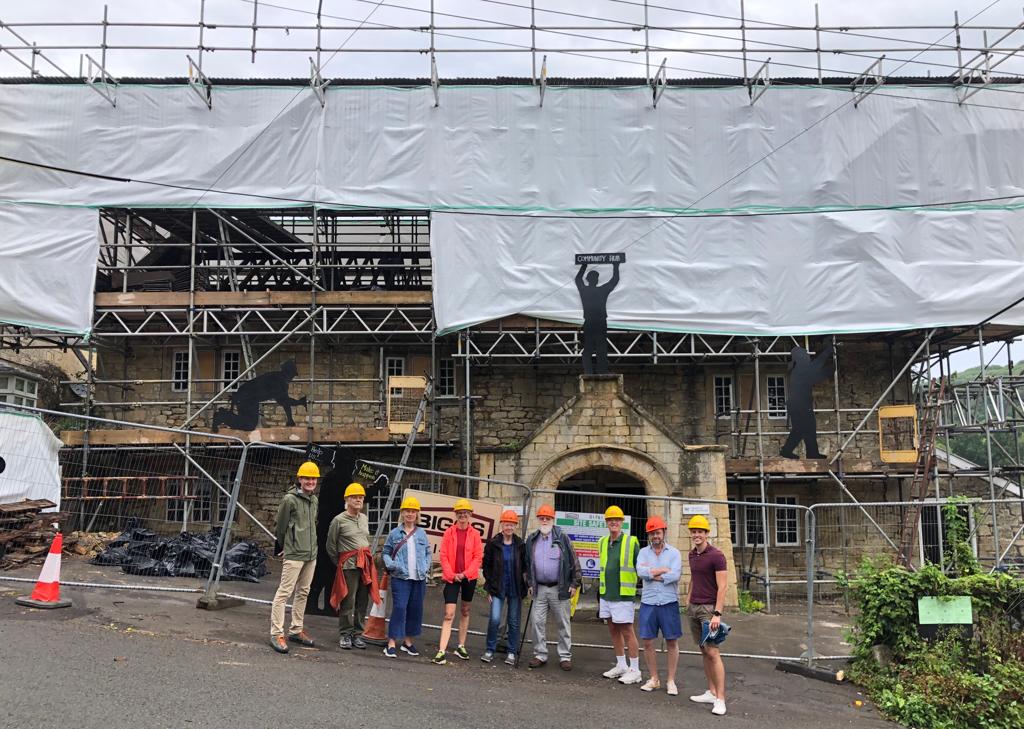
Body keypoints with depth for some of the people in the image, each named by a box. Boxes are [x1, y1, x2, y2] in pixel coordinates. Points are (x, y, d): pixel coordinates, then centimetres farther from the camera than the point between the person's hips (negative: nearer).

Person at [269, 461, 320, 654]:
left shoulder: (314, 500, 10)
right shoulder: (290, 499, -11)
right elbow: (280, 527, -4)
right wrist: (280, 548, 6)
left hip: (311, 554, 8)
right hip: (294, 554, -8)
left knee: (303, 592, 13)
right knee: (284, 592, -7)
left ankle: (296, 630, 23)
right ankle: (277, 634, -2)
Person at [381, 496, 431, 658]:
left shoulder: (422, 534, 9)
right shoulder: (395, 533, 2)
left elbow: (428, 552, 16)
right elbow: (385, 552, 7)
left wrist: (427, 567, 2)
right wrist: (391, 564, -10)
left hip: (419, 578, 4)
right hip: (401, 577, -4)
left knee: (416, 609, 9)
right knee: (399, 608, -11)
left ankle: (408, 641, 23)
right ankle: (391, 643, -5)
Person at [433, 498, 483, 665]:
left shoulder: (475, 534, -1)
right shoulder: (449, 532, -2)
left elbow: (478, 557, -2)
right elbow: (444, 555, -3)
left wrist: (466, 573, -11)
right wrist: (451, 574, -11)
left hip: (469, 577, 2)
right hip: (452, 577, -2)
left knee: (465, 611, 14)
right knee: (449, 614, -8)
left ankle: (461, 646, 27)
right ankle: (441, 651, -9)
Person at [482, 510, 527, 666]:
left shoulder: (520, 544, 2)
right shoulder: (493, 543, -3)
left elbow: (525, 565, 10)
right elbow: (486, 565, 1)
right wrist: (489, 587, -2)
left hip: (515, 588, 2)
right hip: (498, 588, -2)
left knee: (514, 622, 7)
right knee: (494, 619, -11)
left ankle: (512, 652, 18)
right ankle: (490, 650, 6)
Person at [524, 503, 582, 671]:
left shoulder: (562, 538, -4)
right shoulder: (532, 539, 7)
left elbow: (574, 561, -2)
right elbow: (528, 564, 17)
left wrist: (575, 583, -5)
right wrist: (530, 583, 13)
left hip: (560, 588, -3)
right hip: (539, 589, 3)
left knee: (563, 624, 5)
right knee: (538, 622, 4)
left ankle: (565, 656, 15)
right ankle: (540, 655, 16)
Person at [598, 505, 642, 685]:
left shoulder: (631, 542, -9)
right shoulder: (602, 543, 10)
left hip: (623, 596, -6)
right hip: (606, 595, 6)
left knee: (627, 632, -2)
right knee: (614, 630, 14)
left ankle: (635, 670, 8)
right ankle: (621, 666, 26)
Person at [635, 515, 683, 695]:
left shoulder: (674, 553, 0)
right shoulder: (643, 552, 6)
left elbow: (675, 575, -16)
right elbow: (641, 572, -12)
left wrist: (651, 573, -10)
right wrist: (664, 570, -12)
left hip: (669, 603, -2)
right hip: (648, 603, 2)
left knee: (672, 642, 5)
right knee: (647, 642, 6)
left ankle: (671, 681, 17)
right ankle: (654, 679, 21)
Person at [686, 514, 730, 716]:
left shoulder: (716, 556, -11)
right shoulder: (692, 555, 11)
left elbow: (722, 587, -14)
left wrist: (717, 614, -19)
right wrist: (688, 598, 17)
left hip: (709, 608, -7)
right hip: (693, 607, 7)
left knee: (712, 651, -11)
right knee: (703, 651, 10)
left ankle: (720, 699, -9)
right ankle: (711, 692, 17)